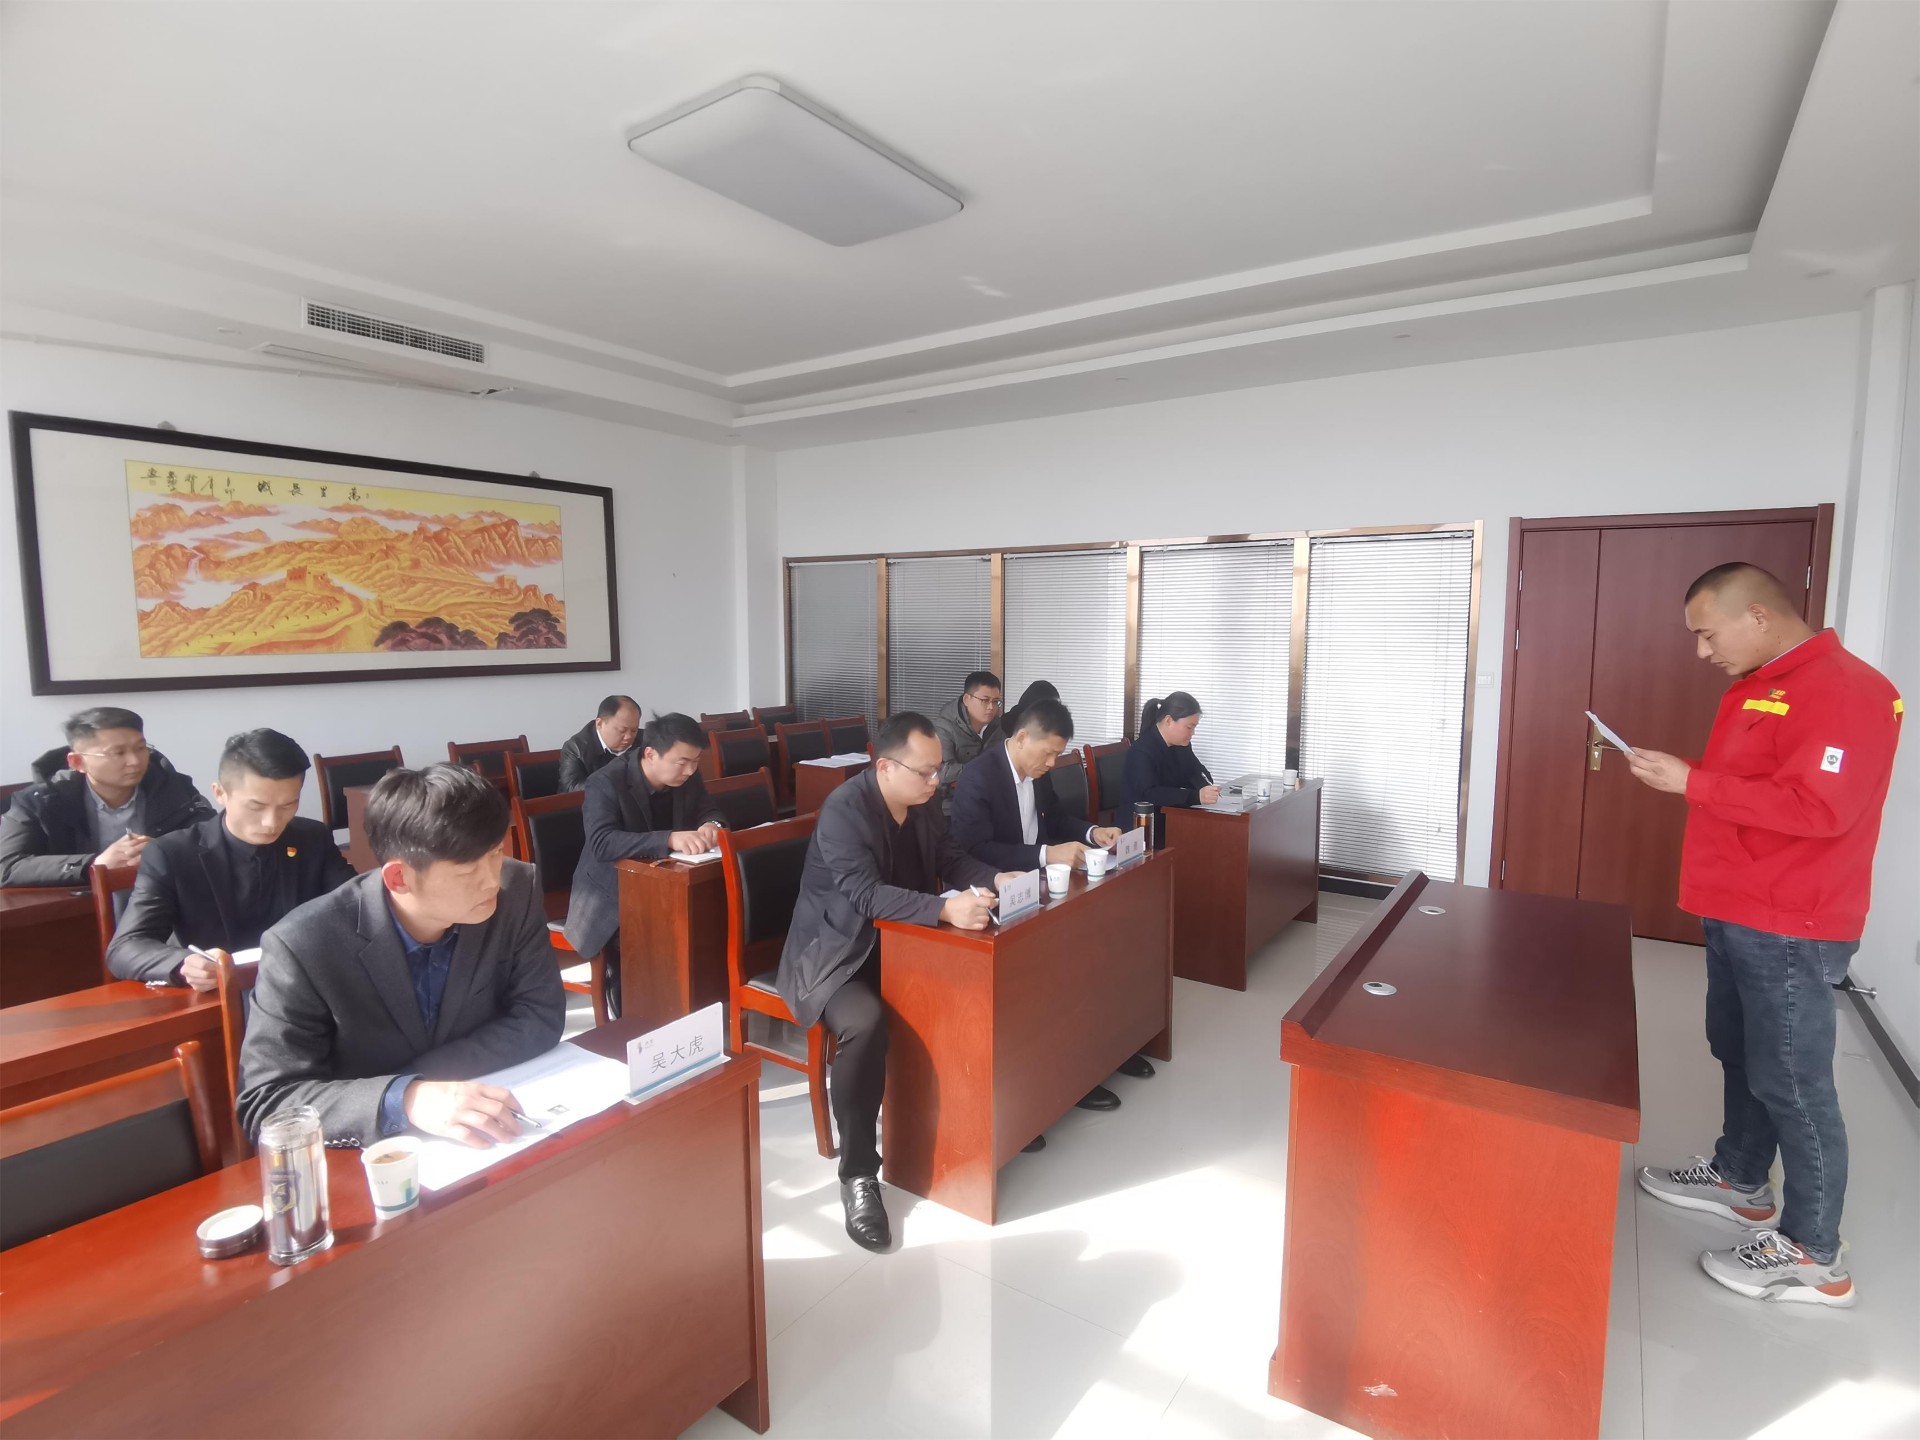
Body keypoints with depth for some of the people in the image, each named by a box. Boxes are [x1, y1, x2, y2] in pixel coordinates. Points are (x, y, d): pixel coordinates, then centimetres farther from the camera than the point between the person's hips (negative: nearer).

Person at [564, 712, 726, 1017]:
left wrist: (710, 826, -20)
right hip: (612, 895, -5)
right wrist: (670, 839, -48)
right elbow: (601, 843, -35)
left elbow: (711, 812, 6)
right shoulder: (606, 783, -22)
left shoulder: (687, 776, -5)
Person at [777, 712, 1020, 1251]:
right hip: (835, 951, -7)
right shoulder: (844, 810, -23)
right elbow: (868, 895, -33)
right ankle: (858, 1174, -17)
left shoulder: (920, 805, 1)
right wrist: (946, 909, -44)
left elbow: (951, 860, 7)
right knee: (865, 1024, -34)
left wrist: (994, 879, -14)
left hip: (897, 944, 7)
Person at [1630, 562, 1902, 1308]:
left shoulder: (1847, 691, -18)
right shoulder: (1758, 686, 12)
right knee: (1738, 1054, 21)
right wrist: (1680, 770, 3)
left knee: (1792, 1084, 0)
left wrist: (1692, 783, -25)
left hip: (1790, 930, -9)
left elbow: (1818, 808, -27)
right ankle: (1740, 1180, 38)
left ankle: (1815, 1257, 14)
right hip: (1735, 915, 10)